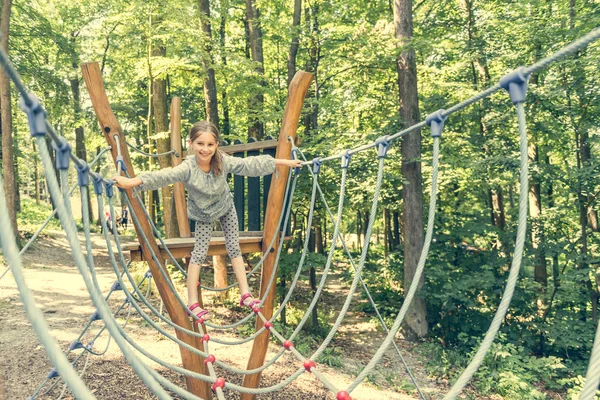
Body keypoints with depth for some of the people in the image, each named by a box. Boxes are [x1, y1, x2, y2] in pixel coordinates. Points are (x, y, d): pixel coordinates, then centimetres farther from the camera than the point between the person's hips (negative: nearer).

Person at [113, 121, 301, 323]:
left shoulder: (223, 161, -28)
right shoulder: (187, 168, -35)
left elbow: (250, 164, -21)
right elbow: (163, 176, -49)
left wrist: (284, 162, -16)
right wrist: (132, 181, -65)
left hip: (226, 207, 3)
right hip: (202, 213, -3)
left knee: (234, 248, 5)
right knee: (199, 252, -3)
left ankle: (245, 294, 12)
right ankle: (192, 303, 4)